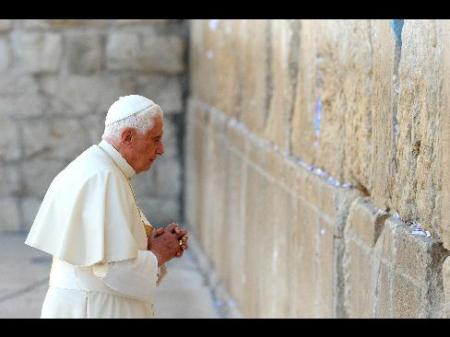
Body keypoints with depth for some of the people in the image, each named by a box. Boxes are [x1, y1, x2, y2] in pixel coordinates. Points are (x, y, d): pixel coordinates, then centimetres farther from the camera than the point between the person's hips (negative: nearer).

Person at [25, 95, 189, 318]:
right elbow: (116, 268, -25)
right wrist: (159, 254, -10)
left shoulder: (100, 171, 10)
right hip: (97, 310, -9)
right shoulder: (102, 178, -20)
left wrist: (150, 240, -1)